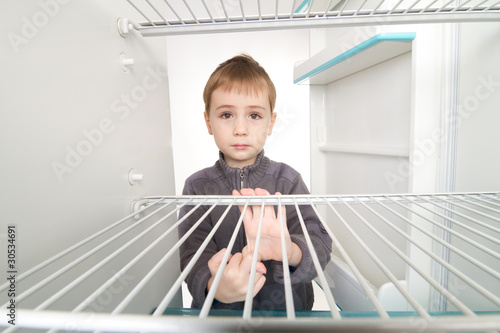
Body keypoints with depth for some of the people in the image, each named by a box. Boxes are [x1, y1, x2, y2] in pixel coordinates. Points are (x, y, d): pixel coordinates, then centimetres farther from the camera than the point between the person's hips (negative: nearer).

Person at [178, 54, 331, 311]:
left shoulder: (287, 180, -3)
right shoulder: (197, 186, -2)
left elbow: (319, 244, -12)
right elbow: (194, 250, -12)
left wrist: (289, 251, -32)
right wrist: (214, 286, -31)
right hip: (217, 309, 1)